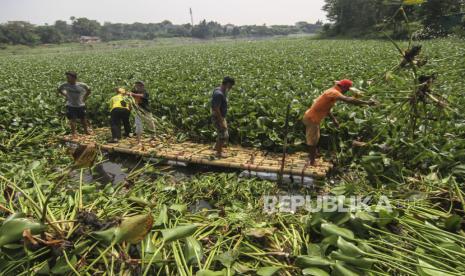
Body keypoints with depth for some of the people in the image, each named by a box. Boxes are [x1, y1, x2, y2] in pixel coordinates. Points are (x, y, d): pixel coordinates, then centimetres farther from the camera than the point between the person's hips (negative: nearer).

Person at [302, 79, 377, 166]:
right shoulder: (333, 92, -22)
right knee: (313, 141, 2)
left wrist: (333, 119, 13)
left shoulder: (332, 92, 10)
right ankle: (312, 161, 15)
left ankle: (311, 157, 37)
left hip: (313, 117, 10)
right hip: (312, 118, -10)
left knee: (314, 139, 22)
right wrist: (366, 102, -36)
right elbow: (348, 100, -37)